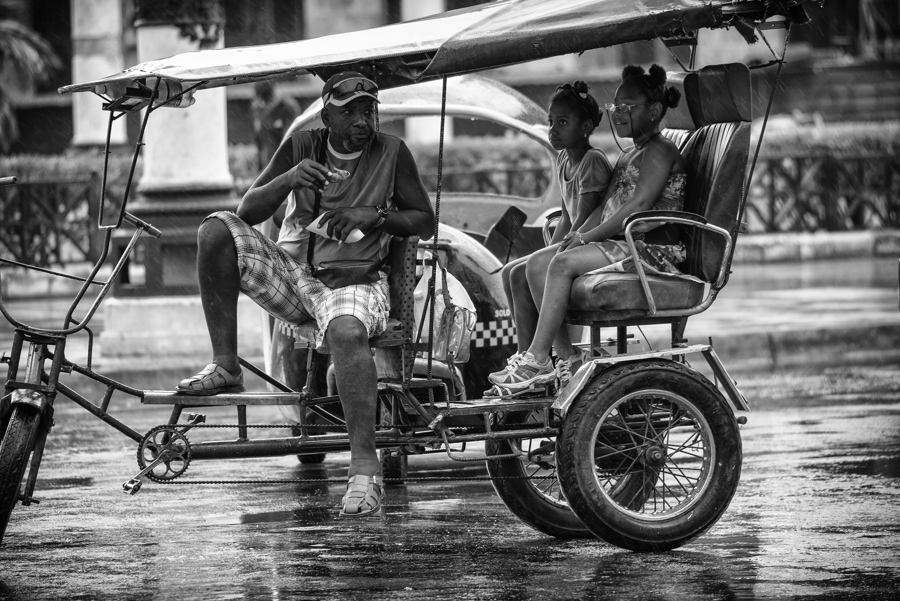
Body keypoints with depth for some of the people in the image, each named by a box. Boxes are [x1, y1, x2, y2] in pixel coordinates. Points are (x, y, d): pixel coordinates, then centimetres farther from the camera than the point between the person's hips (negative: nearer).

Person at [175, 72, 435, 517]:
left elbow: (426, 223, 5)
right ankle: (225, 366, -16)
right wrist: (288, 179, -18)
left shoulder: (391, 153, 2)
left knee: (347, 331, -40)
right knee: (217, 230, -19)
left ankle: (365, 469, -45)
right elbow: (247, 212, 2)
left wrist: (376, 216, -14)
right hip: (291, 271, 4)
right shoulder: (302, 147, 7)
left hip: (353, 279, -4)